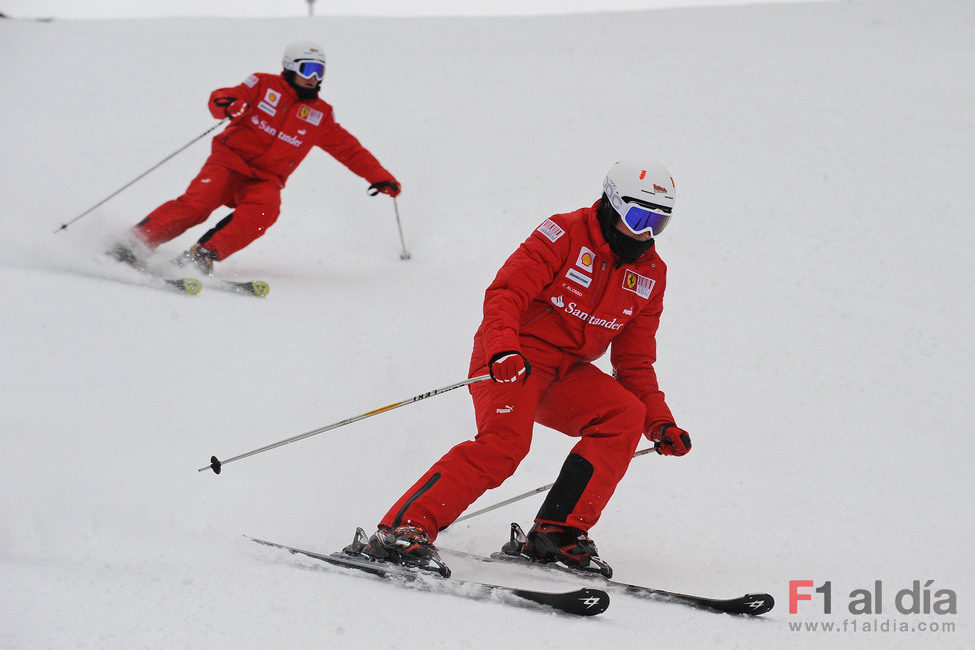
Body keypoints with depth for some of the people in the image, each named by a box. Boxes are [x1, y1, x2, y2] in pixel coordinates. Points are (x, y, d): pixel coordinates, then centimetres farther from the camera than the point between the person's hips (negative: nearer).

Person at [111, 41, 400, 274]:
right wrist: (227, 104, -31)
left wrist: (381, 177, 10)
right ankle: (131, 245, -24)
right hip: (230, 160, -2)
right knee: (197, 203, -27)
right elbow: (219, 99, -6)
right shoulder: (264, 85, 4)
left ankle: (203, 256, -40)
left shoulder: (320, 115, 13)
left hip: (265, 180, 3)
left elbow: (349, 149, 19)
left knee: (263, 211, -32)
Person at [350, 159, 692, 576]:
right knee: (505, 440, -30)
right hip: (514, 361, -6)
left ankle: (558, 533, -15)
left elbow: (635, 361, 15)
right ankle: (404, 528, -33)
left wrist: (659, 422, 4)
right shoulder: (564, 234, -9)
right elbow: (505, 294, -17)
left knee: (626, 415, -18)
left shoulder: (650, 274, 9)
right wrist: (503, 348, -36)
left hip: (568, 374, 6)